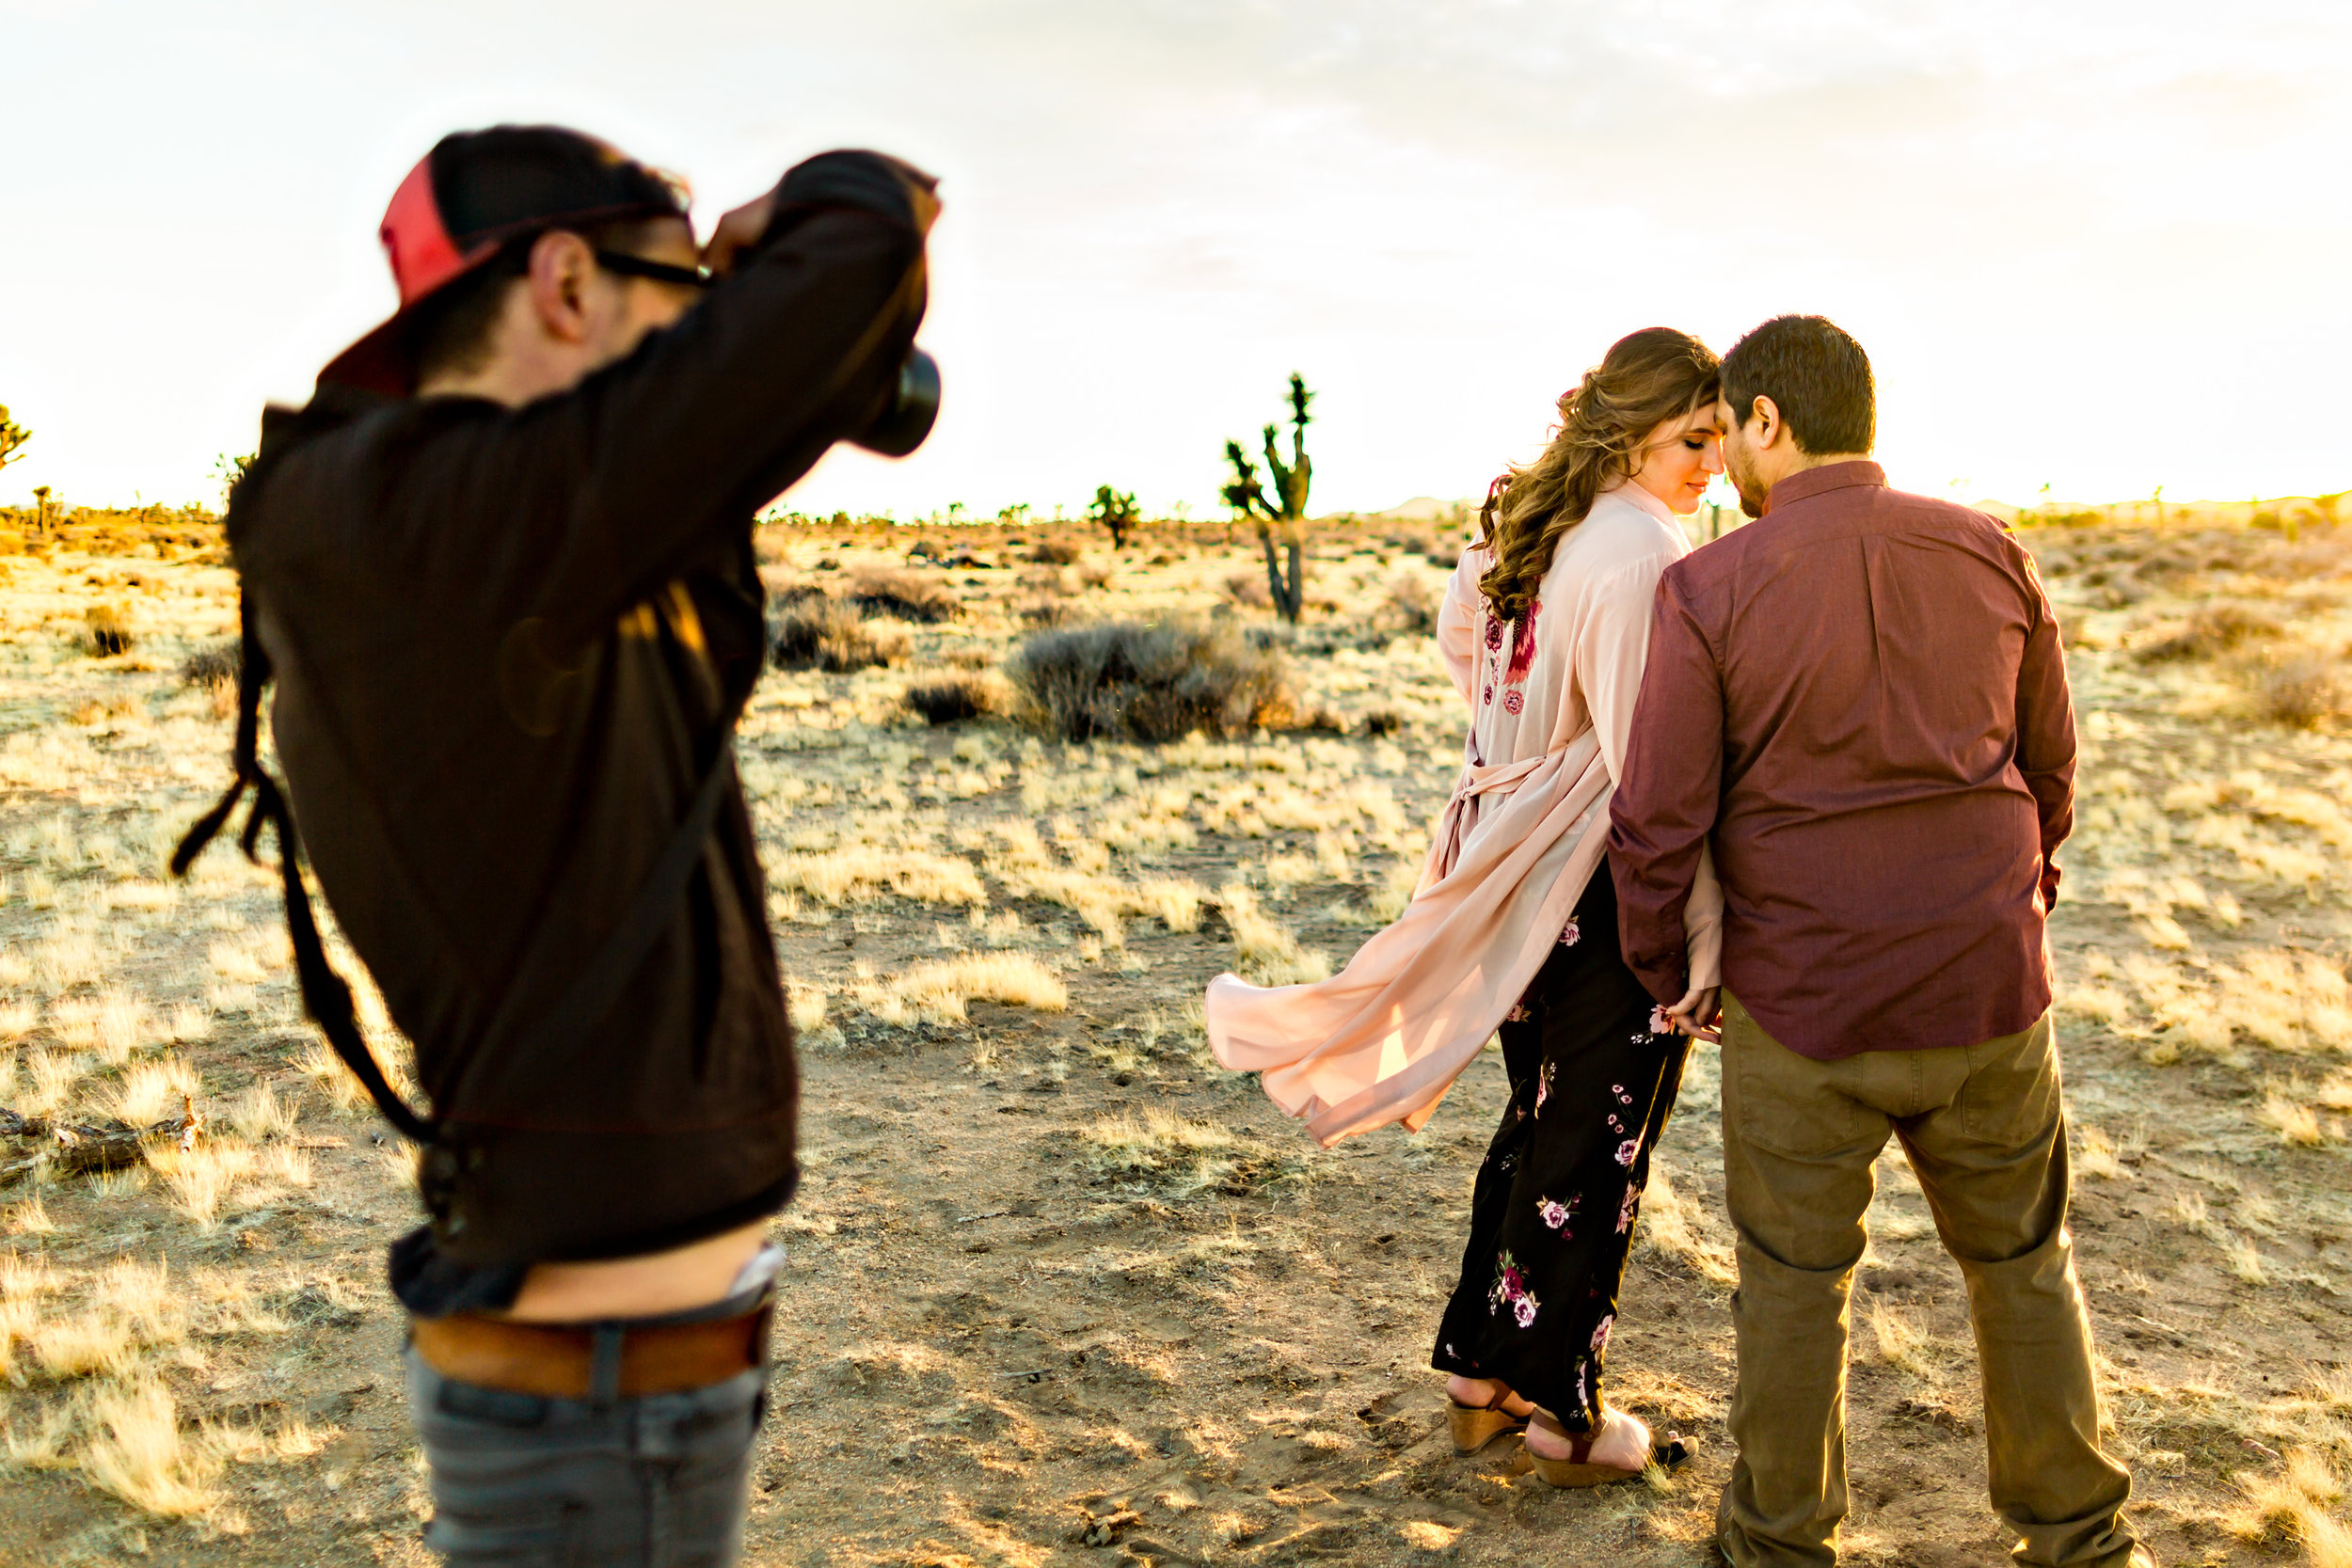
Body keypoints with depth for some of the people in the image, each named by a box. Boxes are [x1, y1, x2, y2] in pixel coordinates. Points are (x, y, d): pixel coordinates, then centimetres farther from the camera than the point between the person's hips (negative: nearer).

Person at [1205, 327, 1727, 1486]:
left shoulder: (1518, 523, 6)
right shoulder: (1642, 554, -21)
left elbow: (1457, 640, 25)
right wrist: (1702, 939, -22)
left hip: (1516, 864, 8)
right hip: (1608, 883, -8)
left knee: (1536, 1122, 21)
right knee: (1591, 1151, 6)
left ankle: (1479, 1372, 32)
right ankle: (1565, 1419, 21)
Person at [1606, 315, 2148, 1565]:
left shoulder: (1708, 590, -13)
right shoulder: (1991, 556, -2)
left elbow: (1658, 824, -11)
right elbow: (2048, 767, 9)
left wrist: (1663, 970, 6)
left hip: (1799, 1006, -3)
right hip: (1987, 993, 3)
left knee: (1793, 1276, 15)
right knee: (2023, 1262, 21)